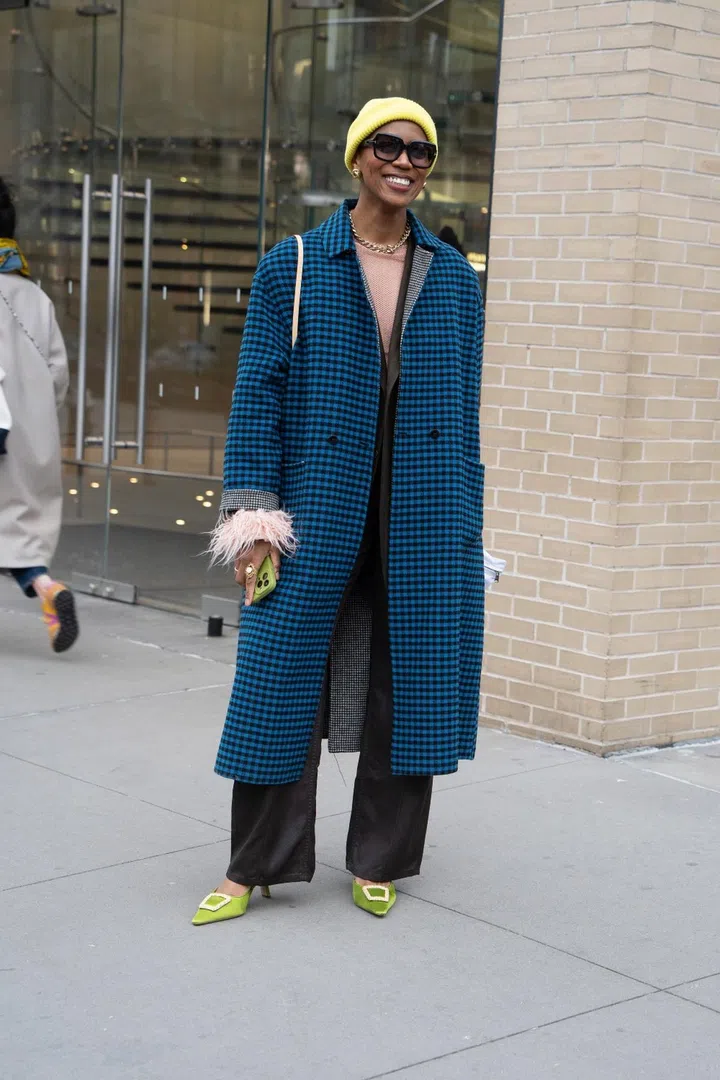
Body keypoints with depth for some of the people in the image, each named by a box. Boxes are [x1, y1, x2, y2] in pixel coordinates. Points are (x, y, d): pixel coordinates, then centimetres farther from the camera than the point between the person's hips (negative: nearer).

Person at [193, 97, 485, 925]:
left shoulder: (454, 279, 9)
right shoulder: (294, 267, 2)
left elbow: (463, 408, 10)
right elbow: (258, 392, -1)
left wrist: (463, 526, 6)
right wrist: (252, 516, -8)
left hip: (424, 519, 2)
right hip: (319, 512, -2)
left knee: (410, 684, 6)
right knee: (286, 681, 1)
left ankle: (378, 862, 22)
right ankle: (252, 865, 14)